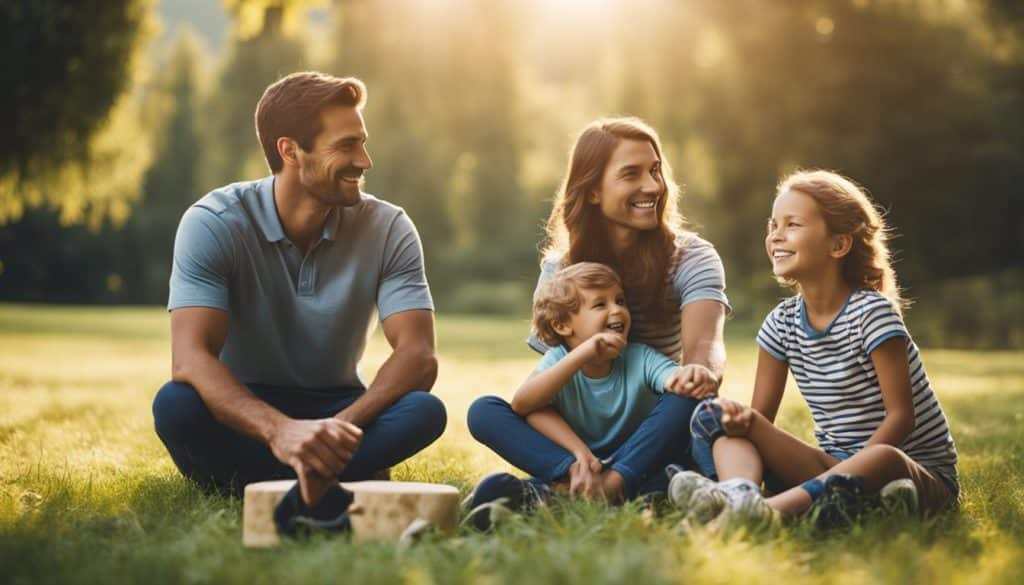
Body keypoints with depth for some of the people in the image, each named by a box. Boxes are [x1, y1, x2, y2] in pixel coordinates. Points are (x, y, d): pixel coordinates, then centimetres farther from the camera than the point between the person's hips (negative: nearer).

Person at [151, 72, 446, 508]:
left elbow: (419, 356, -19)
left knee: (425, 411, -28)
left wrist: (344, 426, -39)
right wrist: (278, 429, -48)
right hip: (244, 415, -2)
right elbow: (189, 358, -29)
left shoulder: (388, 229, -10)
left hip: (337, 409, 2)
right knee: (175, 406, -34)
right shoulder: (213, 224, -17)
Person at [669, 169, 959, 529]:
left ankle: (765, 512, -59)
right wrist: (743, 420, -20)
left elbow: (901, 416, -16)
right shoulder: (783, 323, 4)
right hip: (835, 463, 5)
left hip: (917, 470, -5)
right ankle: (737, 494, -45)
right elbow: (761, 416, 5)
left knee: (884, 460, -42)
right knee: (713, 416, -13)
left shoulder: (872, 312, -13)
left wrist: (852, 473, -29)